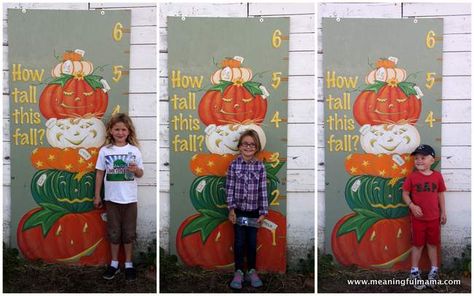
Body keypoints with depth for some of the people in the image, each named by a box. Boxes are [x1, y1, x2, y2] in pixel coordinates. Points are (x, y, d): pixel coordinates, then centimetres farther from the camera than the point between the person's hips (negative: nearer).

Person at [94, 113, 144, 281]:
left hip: (130, 198, 0)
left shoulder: (134, 151, -3)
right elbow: (99, 173, 3)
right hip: (112, 198, 0)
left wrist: (136, 170, -19)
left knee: (128, 232, 10)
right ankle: (114, 264, 25)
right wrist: (97, 196, 3)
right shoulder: (105, 151, -3)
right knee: (114, 232, 11)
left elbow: (140, 174, 4)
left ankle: (128, 264, 23)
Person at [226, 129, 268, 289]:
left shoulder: (260, 166, -3)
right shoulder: (234, 165, -7)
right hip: (238, 210, -1)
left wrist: (263, 212, -3)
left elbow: (263, 190, -2)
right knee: (239, 241, 5)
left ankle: (252, 271, 24)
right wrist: (231, 209, -9)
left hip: (254, 211, 1)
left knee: (252, 242, 10)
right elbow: (229, 188, -5)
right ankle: (239, 272, 18)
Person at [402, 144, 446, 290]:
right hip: (417, 217, -1)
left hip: (433, 217, 2)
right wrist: (412, 206, -19)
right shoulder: (412, 177, -7)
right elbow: (405, 193, -3)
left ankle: (434, 270, 28)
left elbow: (441, 194, 6)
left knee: (432, 244, 13)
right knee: (417, 245, 8)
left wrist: (443, 212, 8)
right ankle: (415, 272, 20)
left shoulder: (437, 176, -2)